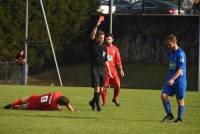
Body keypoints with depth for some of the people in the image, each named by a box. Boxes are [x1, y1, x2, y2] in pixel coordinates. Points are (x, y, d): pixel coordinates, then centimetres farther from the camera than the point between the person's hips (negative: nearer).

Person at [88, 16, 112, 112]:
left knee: (101, 89, 8)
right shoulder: (93, 44, -1)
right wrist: (97, 26, -30)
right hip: (94, 68, -5)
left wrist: (109, 71, 16)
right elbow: (92, 35, -20)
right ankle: (97, 106, -8)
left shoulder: (104, 48, 13)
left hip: (102, 69, 5)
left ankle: (93, 102, 29)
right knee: (97, 88, -12)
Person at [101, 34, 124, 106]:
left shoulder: (115, 49, 10)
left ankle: (115, 99, 12)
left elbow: (118, 60, 13)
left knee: (117, 84, -9)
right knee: (104, 87, -3)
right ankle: (104, 102, 8)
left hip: (113, 70, 2)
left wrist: (121, 70, 6)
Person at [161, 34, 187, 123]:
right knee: (163, 95, -7)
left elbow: (180, 70, -20)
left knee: (180, 100, 2)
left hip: (179, 80, -7)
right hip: (170, 80, 7)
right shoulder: (170, 52, 11)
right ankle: (169, 115, 2)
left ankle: (179, 118, 13)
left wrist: (173, 79, -29)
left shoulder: (180, 54, -14)